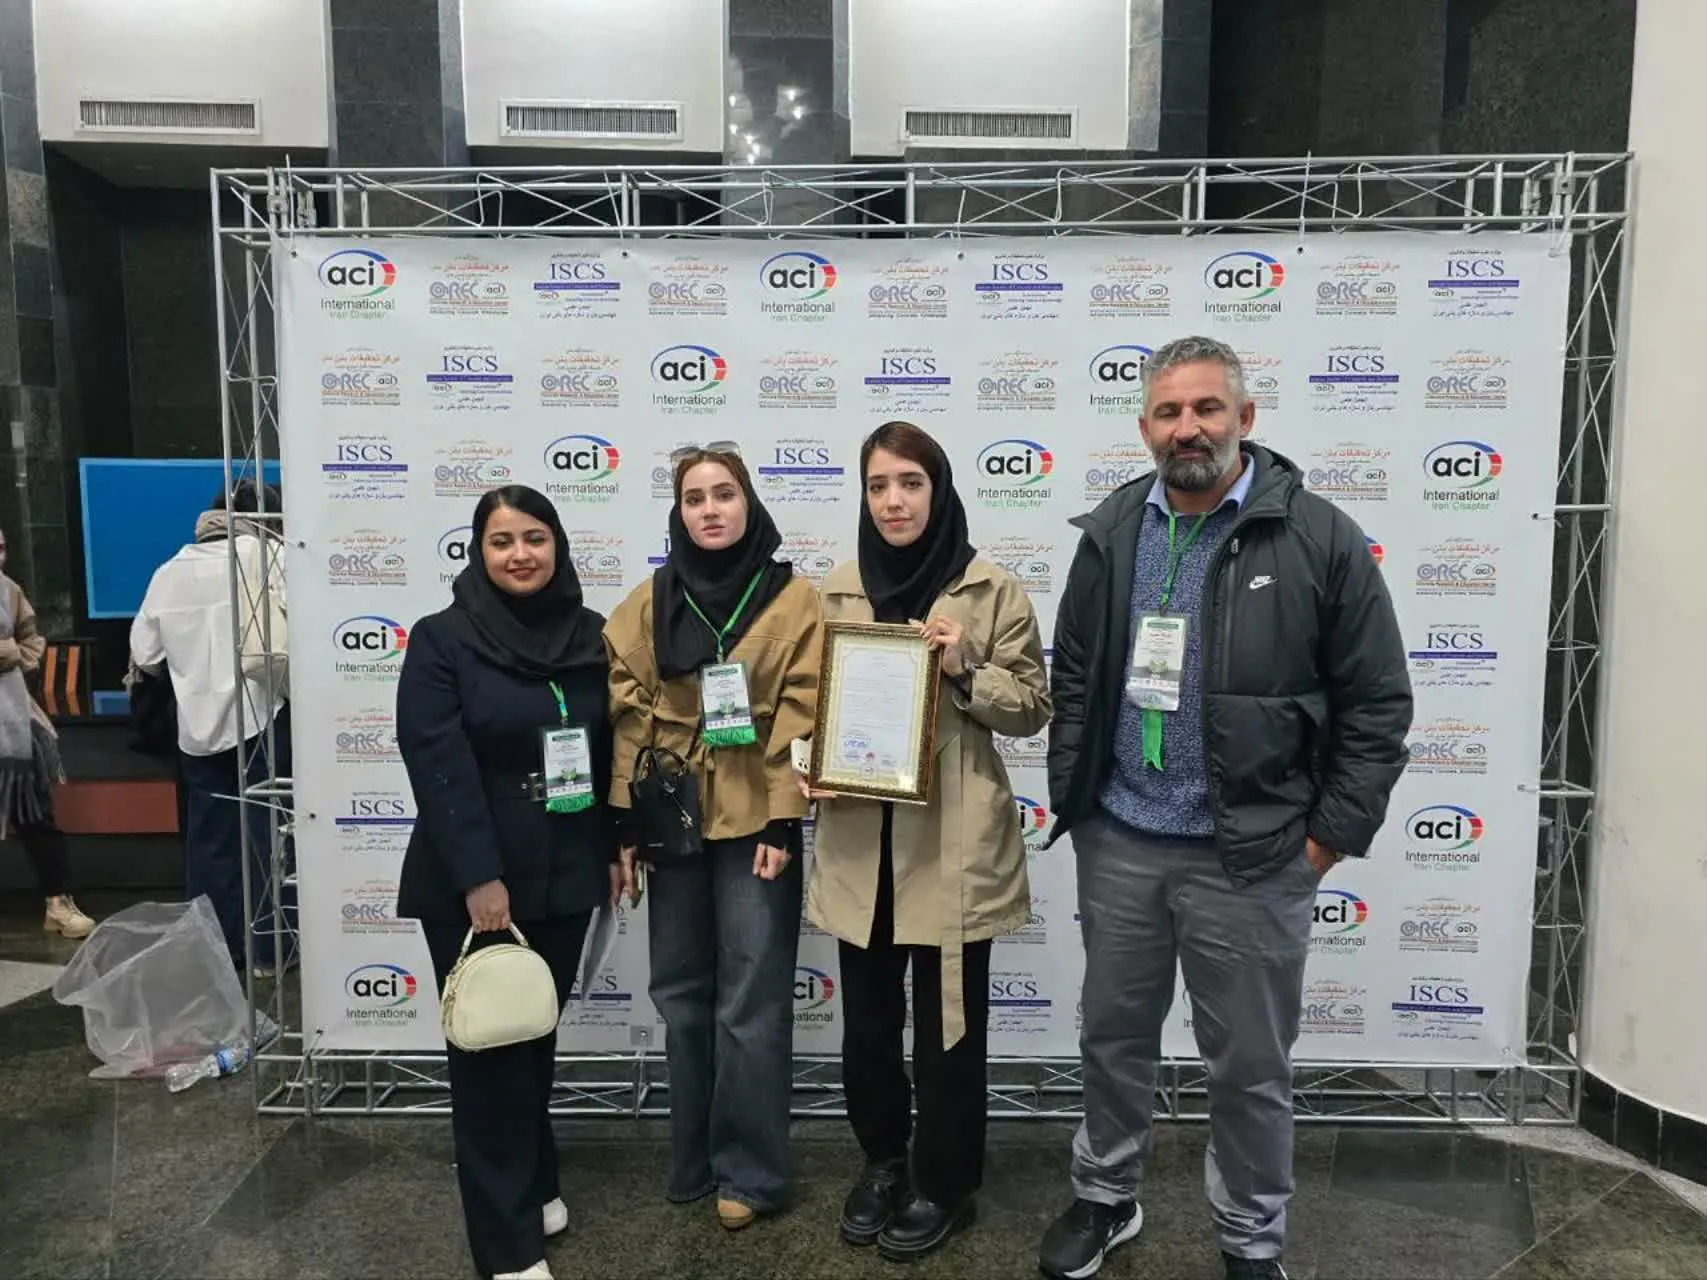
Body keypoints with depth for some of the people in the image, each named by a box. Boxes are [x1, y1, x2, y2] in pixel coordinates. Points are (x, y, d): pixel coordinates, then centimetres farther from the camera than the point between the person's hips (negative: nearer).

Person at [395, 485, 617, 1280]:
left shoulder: (588, 636, 5)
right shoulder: (441, 640, -8)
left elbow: (609, 749, 10)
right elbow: (438, 767, -15)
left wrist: (617, 844, 8)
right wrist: (479, 878, -20)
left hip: (564, 877, 4)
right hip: (473, 886, -4)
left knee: (538, 1035, 17)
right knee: (488, 1047, 4)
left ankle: (534, 1185, 37)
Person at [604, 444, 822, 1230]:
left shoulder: (794, 599, -3)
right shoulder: (651, 602, 6)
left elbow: (799, 721, -7)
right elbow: (629, 717, 4)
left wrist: (784, 822, -12)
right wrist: (624, 823, 0)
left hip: (754, 821, -3)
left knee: (751, 1002, 2)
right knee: (682, 995, 13)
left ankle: (748, 1171, 18)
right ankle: (693, 1159, 29)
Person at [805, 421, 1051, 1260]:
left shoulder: (991, 591, -3)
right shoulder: (836, 593, 7)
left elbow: (1034, 706, -2)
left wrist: (966, 671, -18)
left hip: (953, 843, -3)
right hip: (860, 840, 3)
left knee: (947, 1022, 8)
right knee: (866, 1020, 15)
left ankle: (942, 1184, 29)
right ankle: (881, 1160, 37)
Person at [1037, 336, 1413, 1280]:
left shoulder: (1318, 538, -8)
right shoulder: (1110, 533, 4)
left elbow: (1376, 704, -6)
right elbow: (1073, 679, 10)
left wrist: (1329, 837, -7)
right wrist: (1073, 800, 5)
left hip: (1250, 856, -3)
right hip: (1117, 843, 4)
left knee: (1249, 1066, 13)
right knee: (1112, 1036, 19)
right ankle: (1106, 1198, 42)